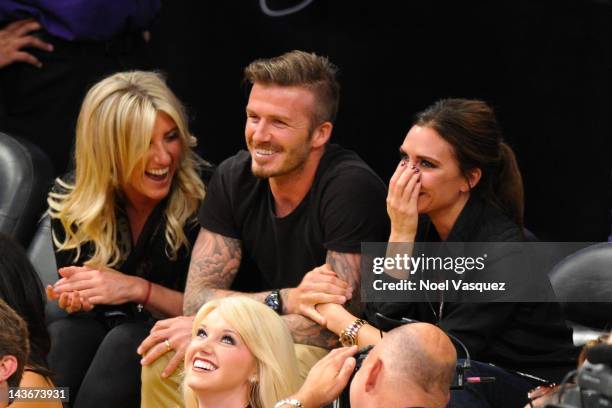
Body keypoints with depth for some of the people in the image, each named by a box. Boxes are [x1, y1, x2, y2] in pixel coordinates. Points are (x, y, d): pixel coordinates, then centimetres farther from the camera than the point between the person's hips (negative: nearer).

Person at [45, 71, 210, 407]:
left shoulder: (202, 194, -17)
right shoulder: (68, 200, -6)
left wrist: (138, 289, -26)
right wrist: (74, 298, -15)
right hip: (102, 327, 3)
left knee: (126, 340, -34)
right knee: (62, 336, -30)